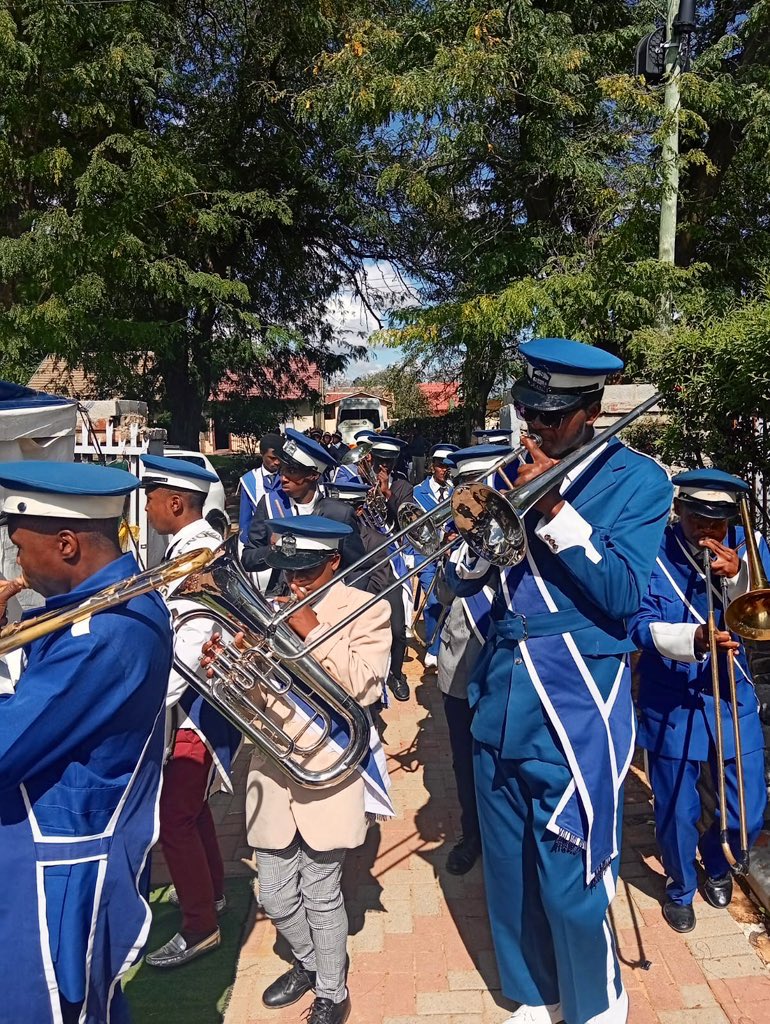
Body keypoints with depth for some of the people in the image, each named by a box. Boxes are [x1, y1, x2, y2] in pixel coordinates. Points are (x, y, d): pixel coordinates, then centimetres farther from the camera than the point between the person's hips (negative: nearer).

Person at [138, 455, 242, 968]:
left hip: (193, 708, -10)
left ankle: (200, 927, 20)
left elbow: (191, 645, -28)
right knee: (190, 804, 24)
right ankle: (211, 889, 44)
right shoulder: (201, 544, 6)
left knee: (174, 818, 2)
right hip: (195, 702, 10)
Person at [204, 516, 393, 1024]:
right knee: (275, 896, 15)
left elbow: (364, 688, -18)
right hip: (274, 771, 5)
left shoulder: (367, 610, -6)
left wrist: (314, 630, -22)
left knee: (321, 895, 7)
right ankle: (309, 962, 45)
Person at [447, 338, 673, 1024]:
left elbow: (624, 594, -15)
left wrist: (555, 510, -22)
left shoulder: (636, 480, -4)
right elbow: (465, 583, 8)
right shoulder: (515, 472, 9)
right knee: (509, 873, 17)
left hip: (576, 698, -5)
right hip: (501, 690, 5)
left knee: (570, 887, 3)